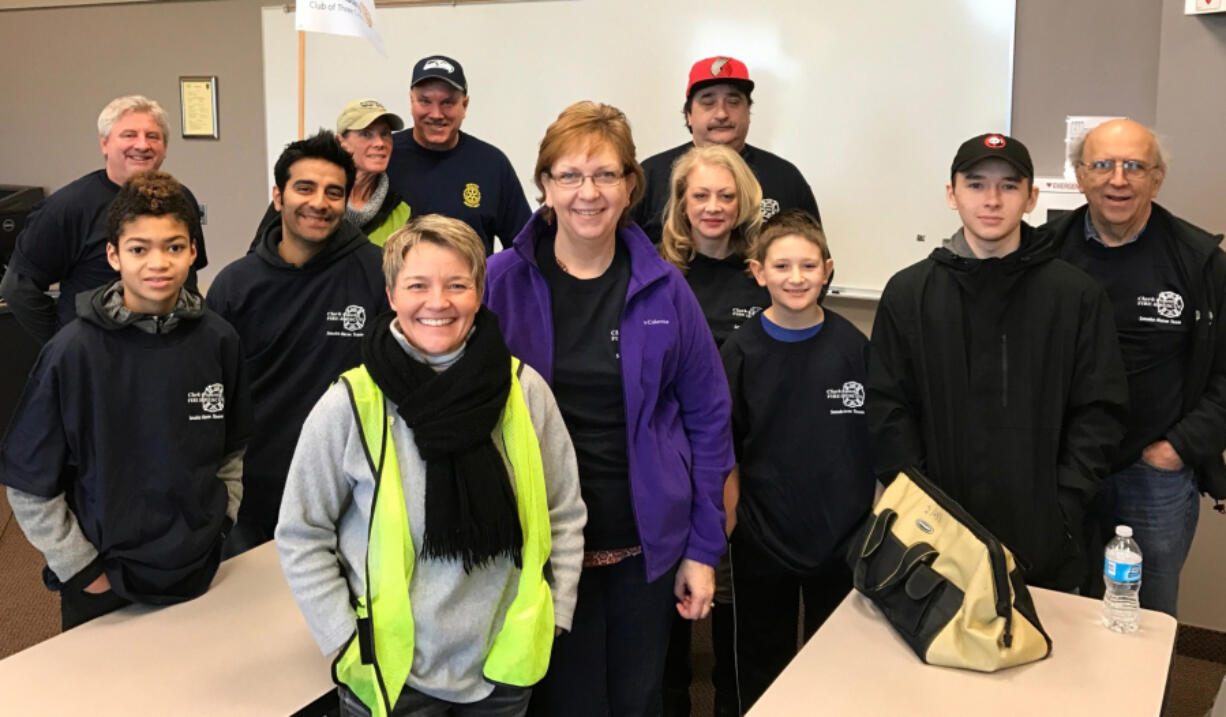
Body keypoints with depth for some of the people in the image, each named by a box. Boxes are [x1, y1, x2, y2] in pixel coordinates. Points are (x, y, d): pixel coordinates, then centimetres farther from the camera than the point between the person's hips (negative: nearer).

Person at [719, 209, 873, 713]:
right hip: (761, 538, -1)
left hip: (845, 537, 1)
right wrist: (727, 518, -5)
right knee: (761, 670, 16)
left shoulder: (852, 346, -5)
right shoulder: (740, 352, -7)